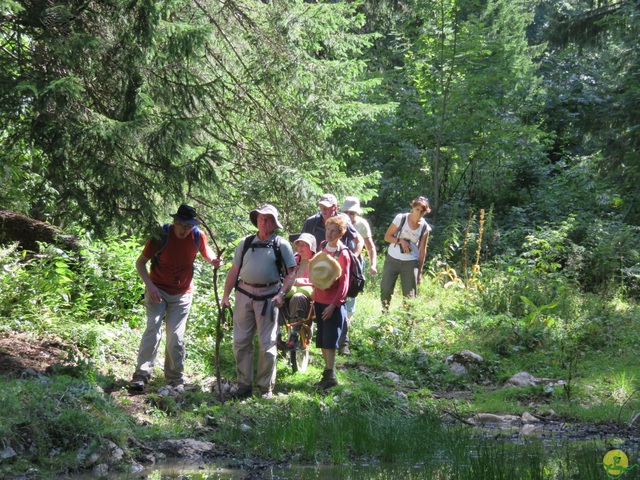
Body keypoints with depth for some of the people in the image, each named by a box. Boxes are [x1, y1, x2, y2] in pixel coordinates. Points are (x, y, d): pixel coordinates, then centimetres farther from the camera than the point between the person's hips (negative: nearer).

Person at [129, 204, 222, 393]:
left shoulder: (198, 236, -8)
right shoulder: (161, 235, -16)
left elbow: (207, 253, 11)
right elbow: (140, 262, -8)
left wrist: (214, 260, -14)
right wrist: (149, 285, -21)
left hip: (182, 294, 2)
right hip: (157, 291, -2)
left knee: (176, 337, 2)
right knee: (153, 329, -15)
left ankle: (175, 379, 13)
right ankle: (141, 375, -15)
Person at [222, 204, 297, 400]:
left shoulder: (281, 245, 3)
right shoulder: (246, 243, 11)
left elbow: (291, 272, 1)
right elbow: (234, 270, 13)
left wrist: (281, 294, -13)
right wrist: (226, 295, 7)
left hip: (268, 296, -3)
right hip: (244, 294, 3)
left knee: (267, 344, 1)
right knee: (241, 342, 3)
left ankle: (266, 387, 11)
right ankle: (244, 385, 12)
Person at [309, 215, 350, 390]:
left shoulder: (343, 254, -10)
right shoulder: (323, 250, 9)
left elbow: (344, 283, -12)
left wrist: (333, 305, -16)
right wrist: (314, 297, 5)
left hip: (334, 304, -6)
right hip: (320, 301, 6)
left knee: (329, 340, -7)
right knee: (322, 340, 9)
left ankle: (331, 375, -4)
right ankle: (327, 370, 17)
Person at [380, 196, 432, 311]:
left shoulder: (425, 227, -2)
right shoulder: (401, 218, -7)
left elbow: (422, 250, 4)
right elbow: (387, 236, -1)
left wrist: (419, 271, 3)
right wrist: (401, 240, -19)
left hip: (411, 262, 1)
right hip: (392, 259, -1)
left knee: (410, 294, -1)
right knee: (386, 290, -5)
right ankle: (384, 312, 17)